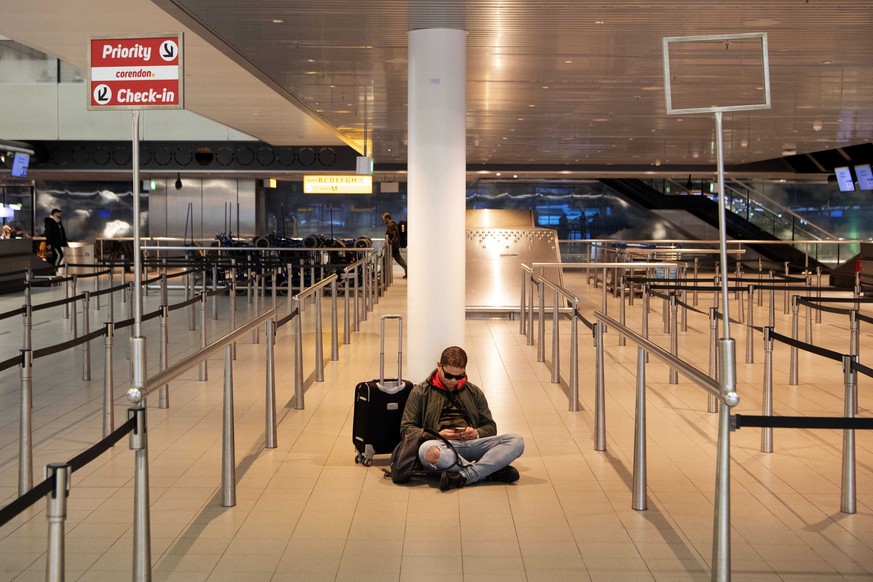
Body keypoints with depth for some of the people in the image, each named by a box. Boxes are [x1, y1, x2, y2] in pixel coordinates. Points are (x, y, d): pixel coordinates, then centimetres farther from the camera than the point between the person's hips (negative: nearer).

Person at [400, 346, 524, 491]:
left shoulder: (474, 392, 26)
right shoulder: (421, 392, 16)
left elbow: (490, 426, 25)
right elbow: (406, 428, 9)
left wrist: (477, 433, 0)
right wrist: (436, 435, -8)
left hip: (472, 443, 3)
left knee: (516, 441, -23)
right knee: (427, 450, -42)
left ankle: (464, 476, -37)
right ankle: (491, 472, -33)